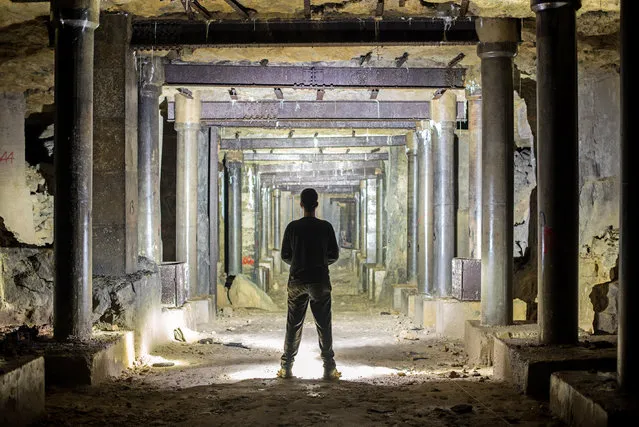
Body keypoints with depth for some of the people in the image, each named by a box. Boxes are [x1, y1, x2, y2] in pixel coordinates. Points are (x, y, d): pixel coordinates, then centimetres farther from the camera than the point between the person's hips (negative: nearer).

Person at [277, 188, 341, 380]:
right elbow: (334, 255, 1)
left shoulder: (293, 227, -2)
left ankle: (286, 367, 7)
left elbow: (285, 256, 2)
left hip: (297, 280, 1)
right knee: (324, 325, 4)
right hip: (320, 281, -1)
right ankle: (329, 368, 3)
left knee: (293, 325, 7)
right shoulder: (326, 227, -4)